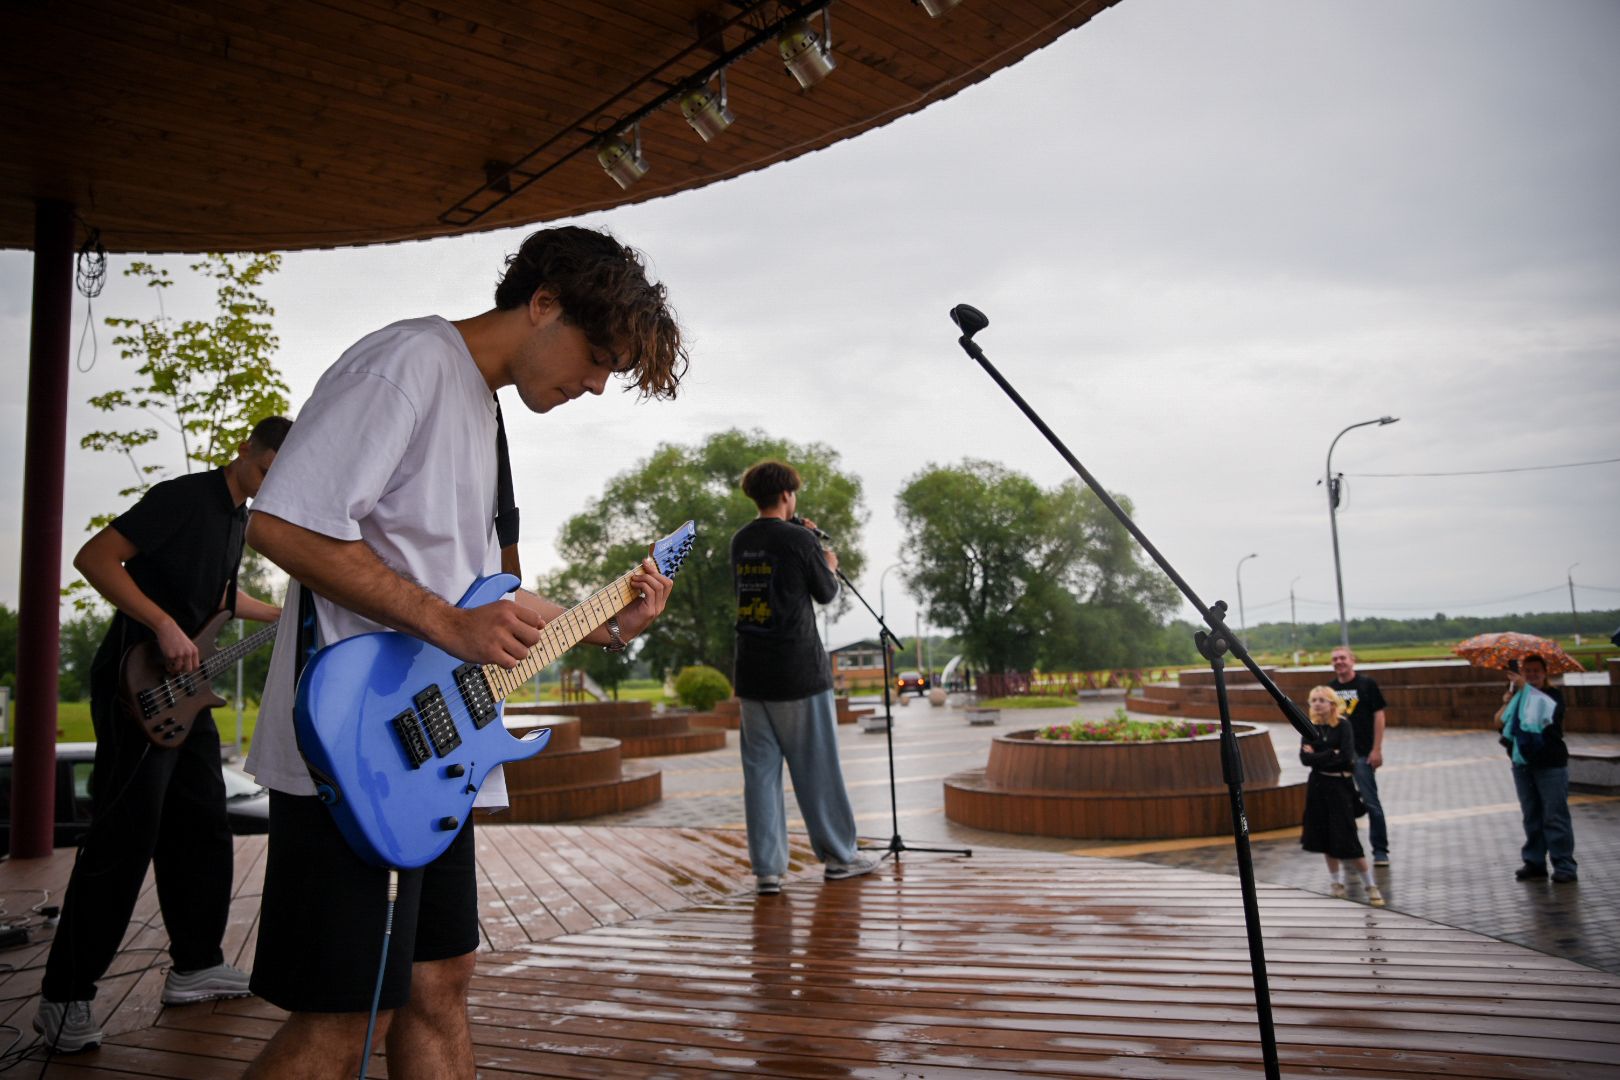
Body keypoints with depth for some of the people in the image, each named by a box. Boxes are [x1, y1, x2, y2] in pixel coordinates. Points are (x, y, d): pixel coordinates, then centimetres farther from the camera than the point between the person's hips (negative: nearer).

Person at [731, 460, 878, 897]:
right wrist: (830, 565, 20)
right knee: (817, 765, 7)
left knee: (760, 770, 7)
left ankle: (767, 869, 8)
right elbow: (826, 594, 1)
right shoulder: (800, 540, -10)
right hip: (798, 669, -5)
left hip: (751, 673, 5)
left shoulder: (740, 541, 7)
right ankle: (838, 856, 20)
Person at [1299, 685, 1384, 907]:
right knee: (1326, 837, 10)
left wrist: (1317, 757, -12)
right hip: (1318, 785, 4)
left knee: (1347, 839, -6)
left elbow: (1346, 756, -18)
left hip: (1340, 785, -4)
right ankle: (1336, 882, 24)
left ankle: (1370, 886, 7)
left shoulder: (1343, 727, -7)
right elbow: (1304, 758, -6)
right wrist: (1332, 754, -14)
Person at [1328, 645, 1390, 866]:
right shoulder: (1330, 688, 9)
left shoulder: (1366, 684, -2)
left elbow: (1378, 715, -4)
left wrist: (1377, 749, -9)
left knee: (1371, 802, -3)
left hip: (1363, 753, -4)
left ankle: (1380, 850, 7)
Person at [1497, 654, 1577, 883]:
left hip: (1550, 765, -5)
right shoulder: (1517, 694, 12)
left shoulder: (1553, 694, -3)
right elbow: (1499, 722, 3)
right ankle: (1534, 863, 15)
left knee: (1555, 816, -5)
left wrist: (1525, 686, -30)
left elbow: (1548, 711, -26)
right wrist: (1507, 703, -14)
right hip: (1522, 764, 5)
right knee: (1531, 817, 10)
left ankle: (1564, 866, 0)